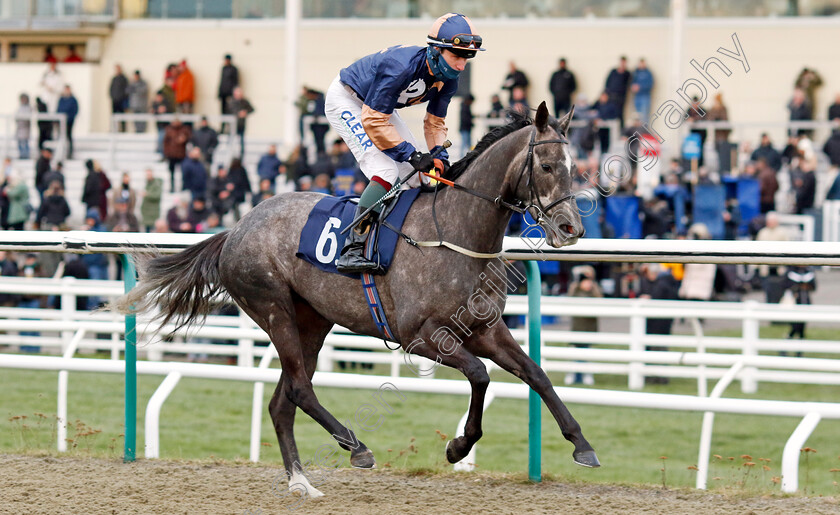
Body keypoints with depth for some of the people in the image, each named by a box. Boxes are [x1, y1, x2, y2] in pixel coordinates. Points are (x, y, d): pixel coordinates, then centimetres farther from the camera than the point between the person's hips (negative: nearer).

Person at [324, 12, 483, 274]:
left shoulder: (448, 80, -12)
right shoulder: (402, 66, -38)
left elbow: (435, 121, 3)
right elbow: (373, 120, -34)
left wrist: (439, 154, -16)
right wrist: (411, 154, -35)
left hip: (379, 105, 9)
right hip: (346, 101, -9)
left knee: (419, 172, 3)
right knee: (385, 170, -24)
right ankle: (352, 250, -27)